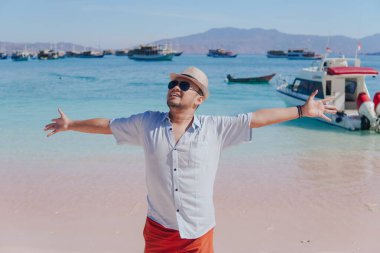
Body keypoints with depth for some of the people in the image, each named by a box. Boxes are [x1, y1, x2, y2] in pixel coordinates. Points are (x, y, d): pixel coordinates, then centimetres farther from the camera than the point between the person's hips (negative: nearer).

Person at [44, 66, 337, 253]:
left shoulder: (215, 127, -8)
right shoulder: (147, 123, -2)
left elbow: (257, 118, -9)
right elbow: (108, 125, 10)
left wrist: (302, 110, -10)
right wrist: (71, 124, 18)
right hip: (159, 227, 2)